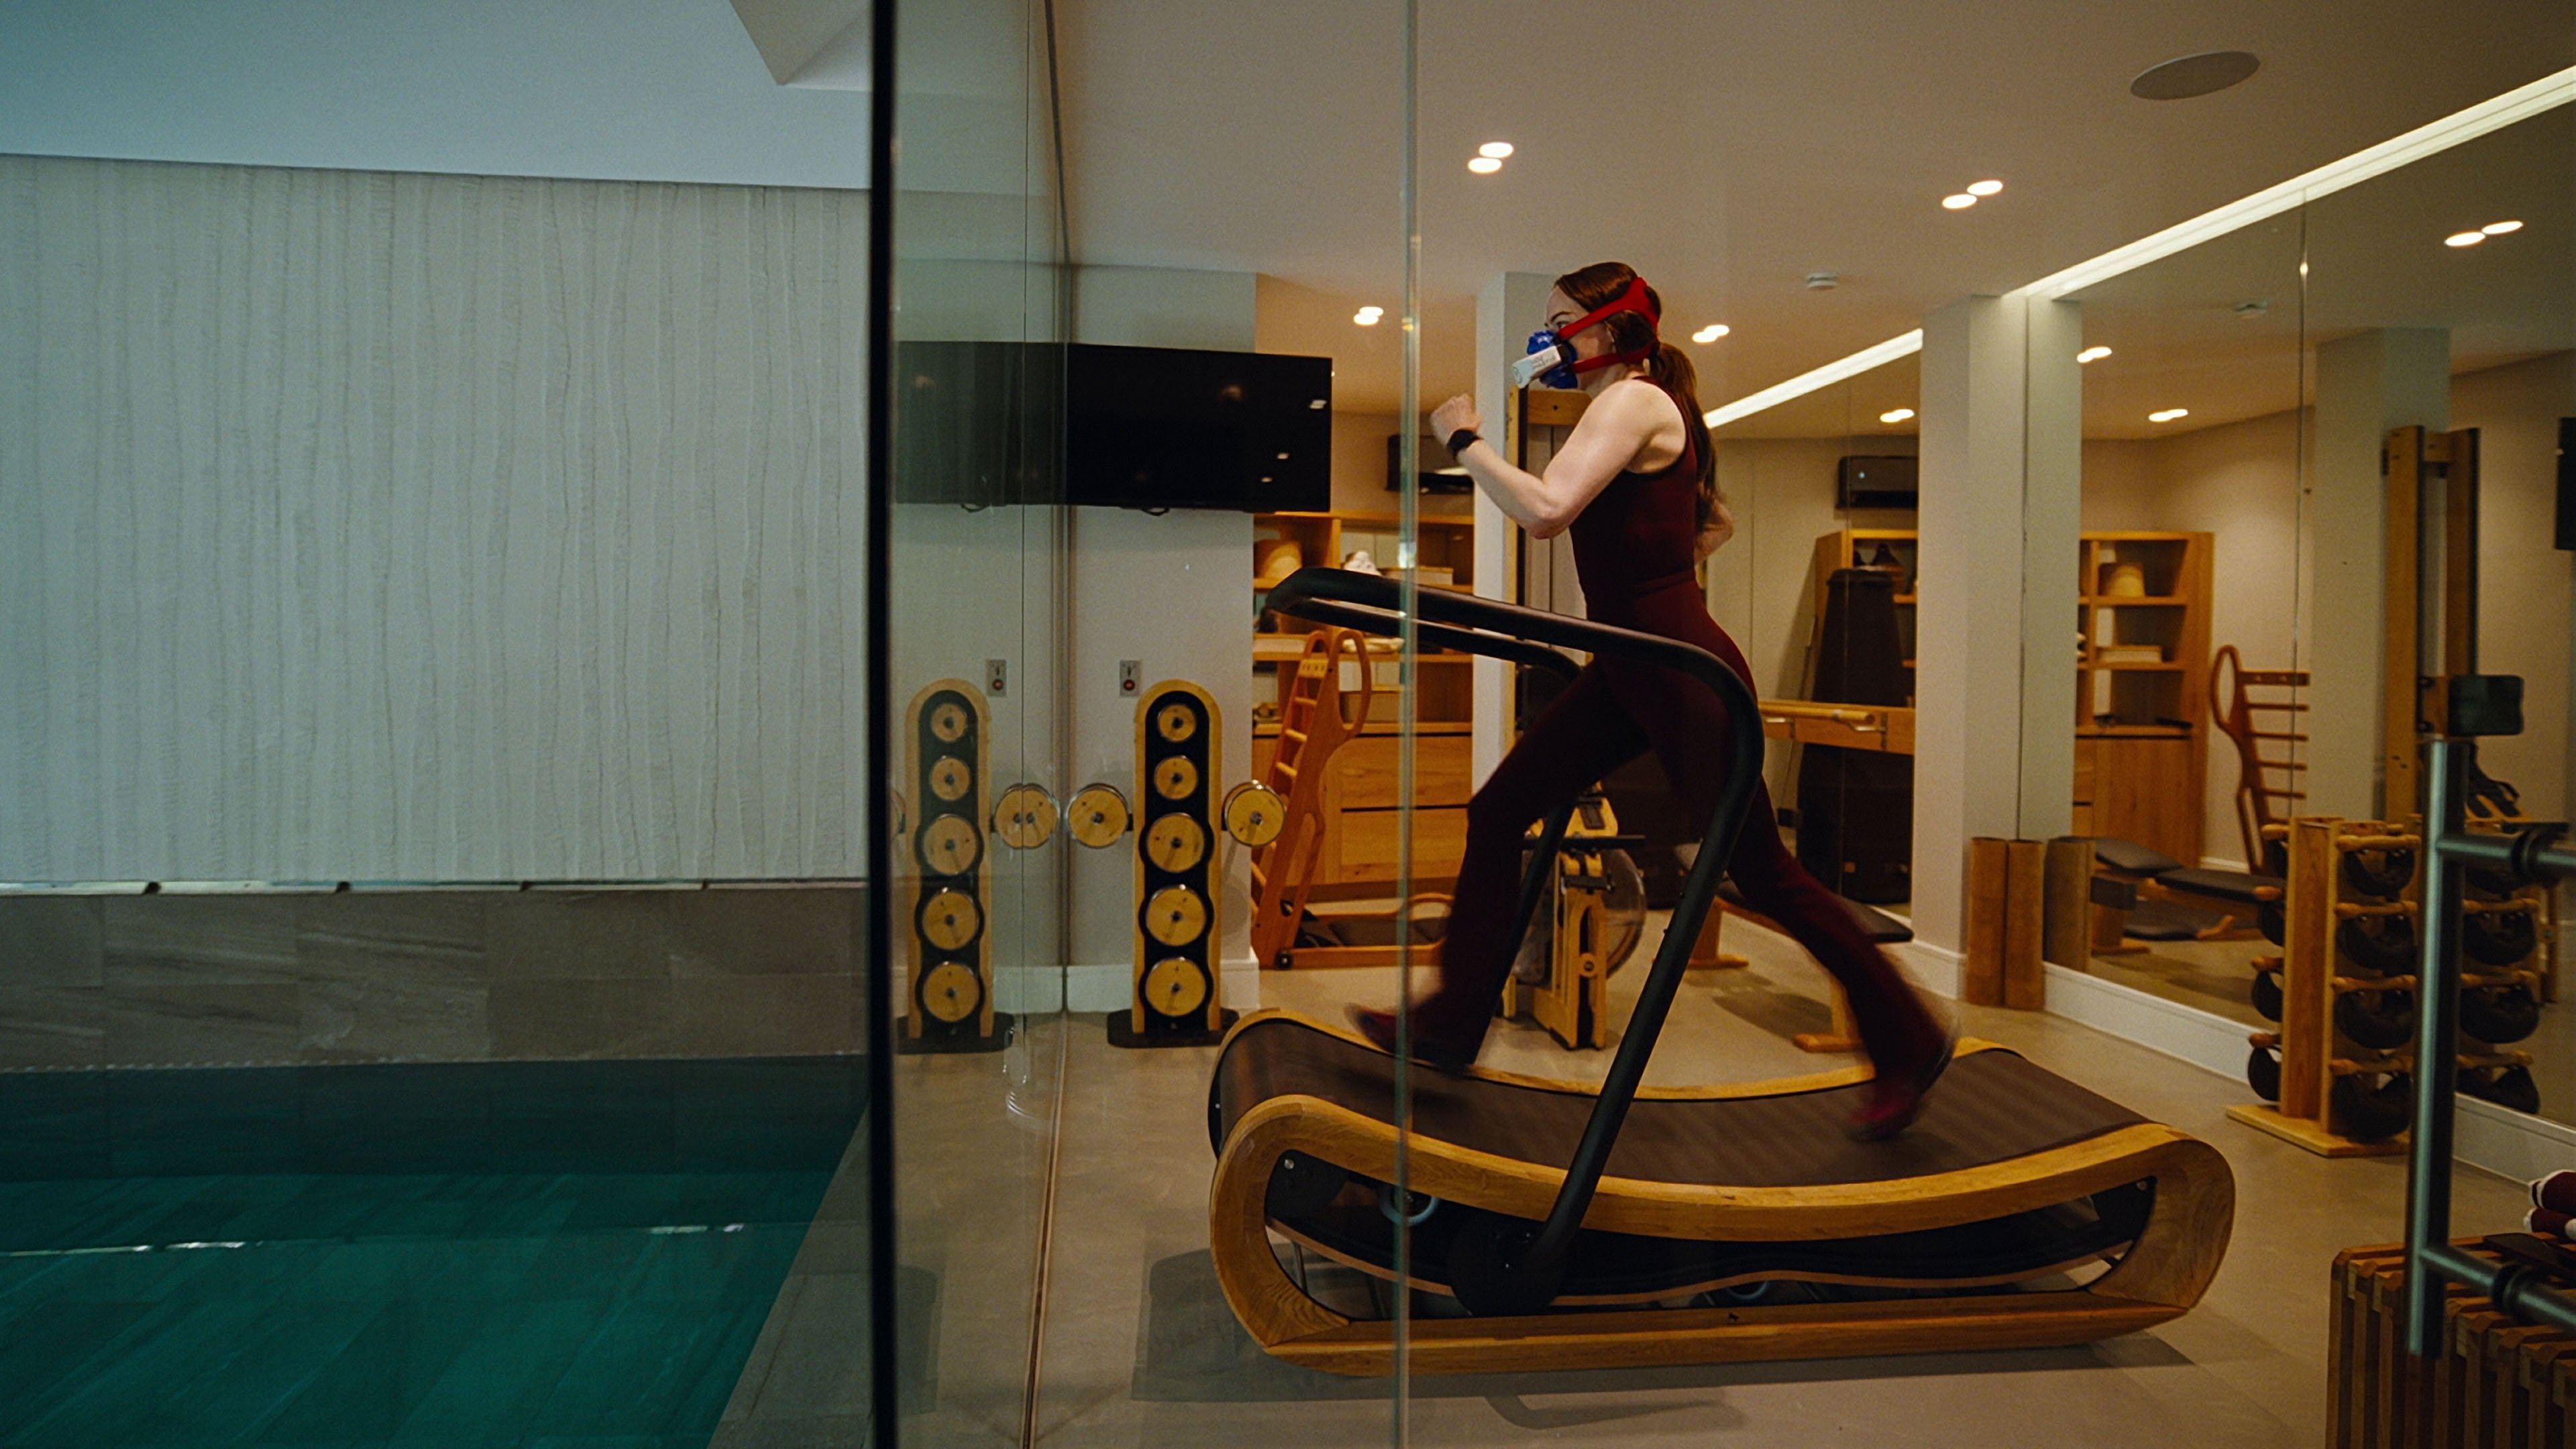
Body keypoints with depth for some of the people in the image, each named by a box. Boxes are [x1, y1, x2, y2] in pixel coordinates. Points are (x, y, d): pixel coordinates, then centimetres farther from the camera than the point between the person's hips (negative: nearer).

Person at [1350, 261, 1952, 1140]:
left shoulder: (1634, 401, -12)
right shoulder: (1636, 411, 17)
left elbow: (1544, 510, -27)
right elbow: (1716, 523, 29)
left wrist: (1464, 439, -13)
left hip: (1683, 670, -10)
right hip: (1632, 668, 10)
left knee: (1760, 873, -1)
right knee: (1497, 814, 4)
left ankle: (1906, 1044, 17)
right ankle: (1455, 1022, 11)